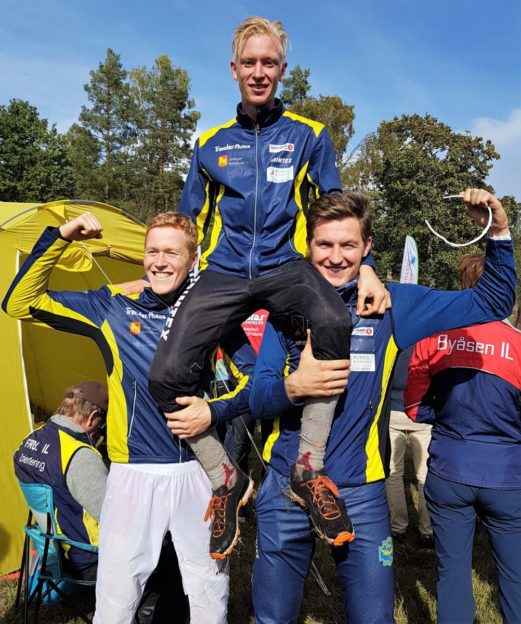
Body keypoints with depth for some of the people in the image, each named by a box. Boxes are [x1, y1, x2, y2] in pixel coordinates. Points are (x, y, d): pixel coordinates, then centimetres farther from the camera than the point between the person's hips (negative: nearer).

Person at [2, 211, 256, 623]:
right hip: (133, 473, 0)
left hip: (197, 471, 1)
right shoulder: (112, 306, 0)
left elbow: (255, 379, 7)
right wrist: (60, 238, -8)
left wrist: (215, 412, -10)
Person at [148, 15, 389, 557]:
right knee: (166, 374, -21)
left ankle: (309, 468, -19)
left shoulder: (308, 135, 10)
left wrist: (365, 267, -4)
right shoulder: (211, 144, 15)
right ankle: (224, 479, 1)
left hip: (287, 265, -1)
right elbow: (188, 224, 21)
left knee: (332, 322, -37)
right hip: (224, 274, 2)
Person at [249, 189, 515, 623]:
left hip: (361, 494, 0)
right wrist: (292, 386, -25)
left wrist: (498, 233, -7)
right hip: (286, 490, 1)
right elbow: (257, 400, -3)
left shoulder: (392, 304, -1)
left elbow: (492, 303, 5)